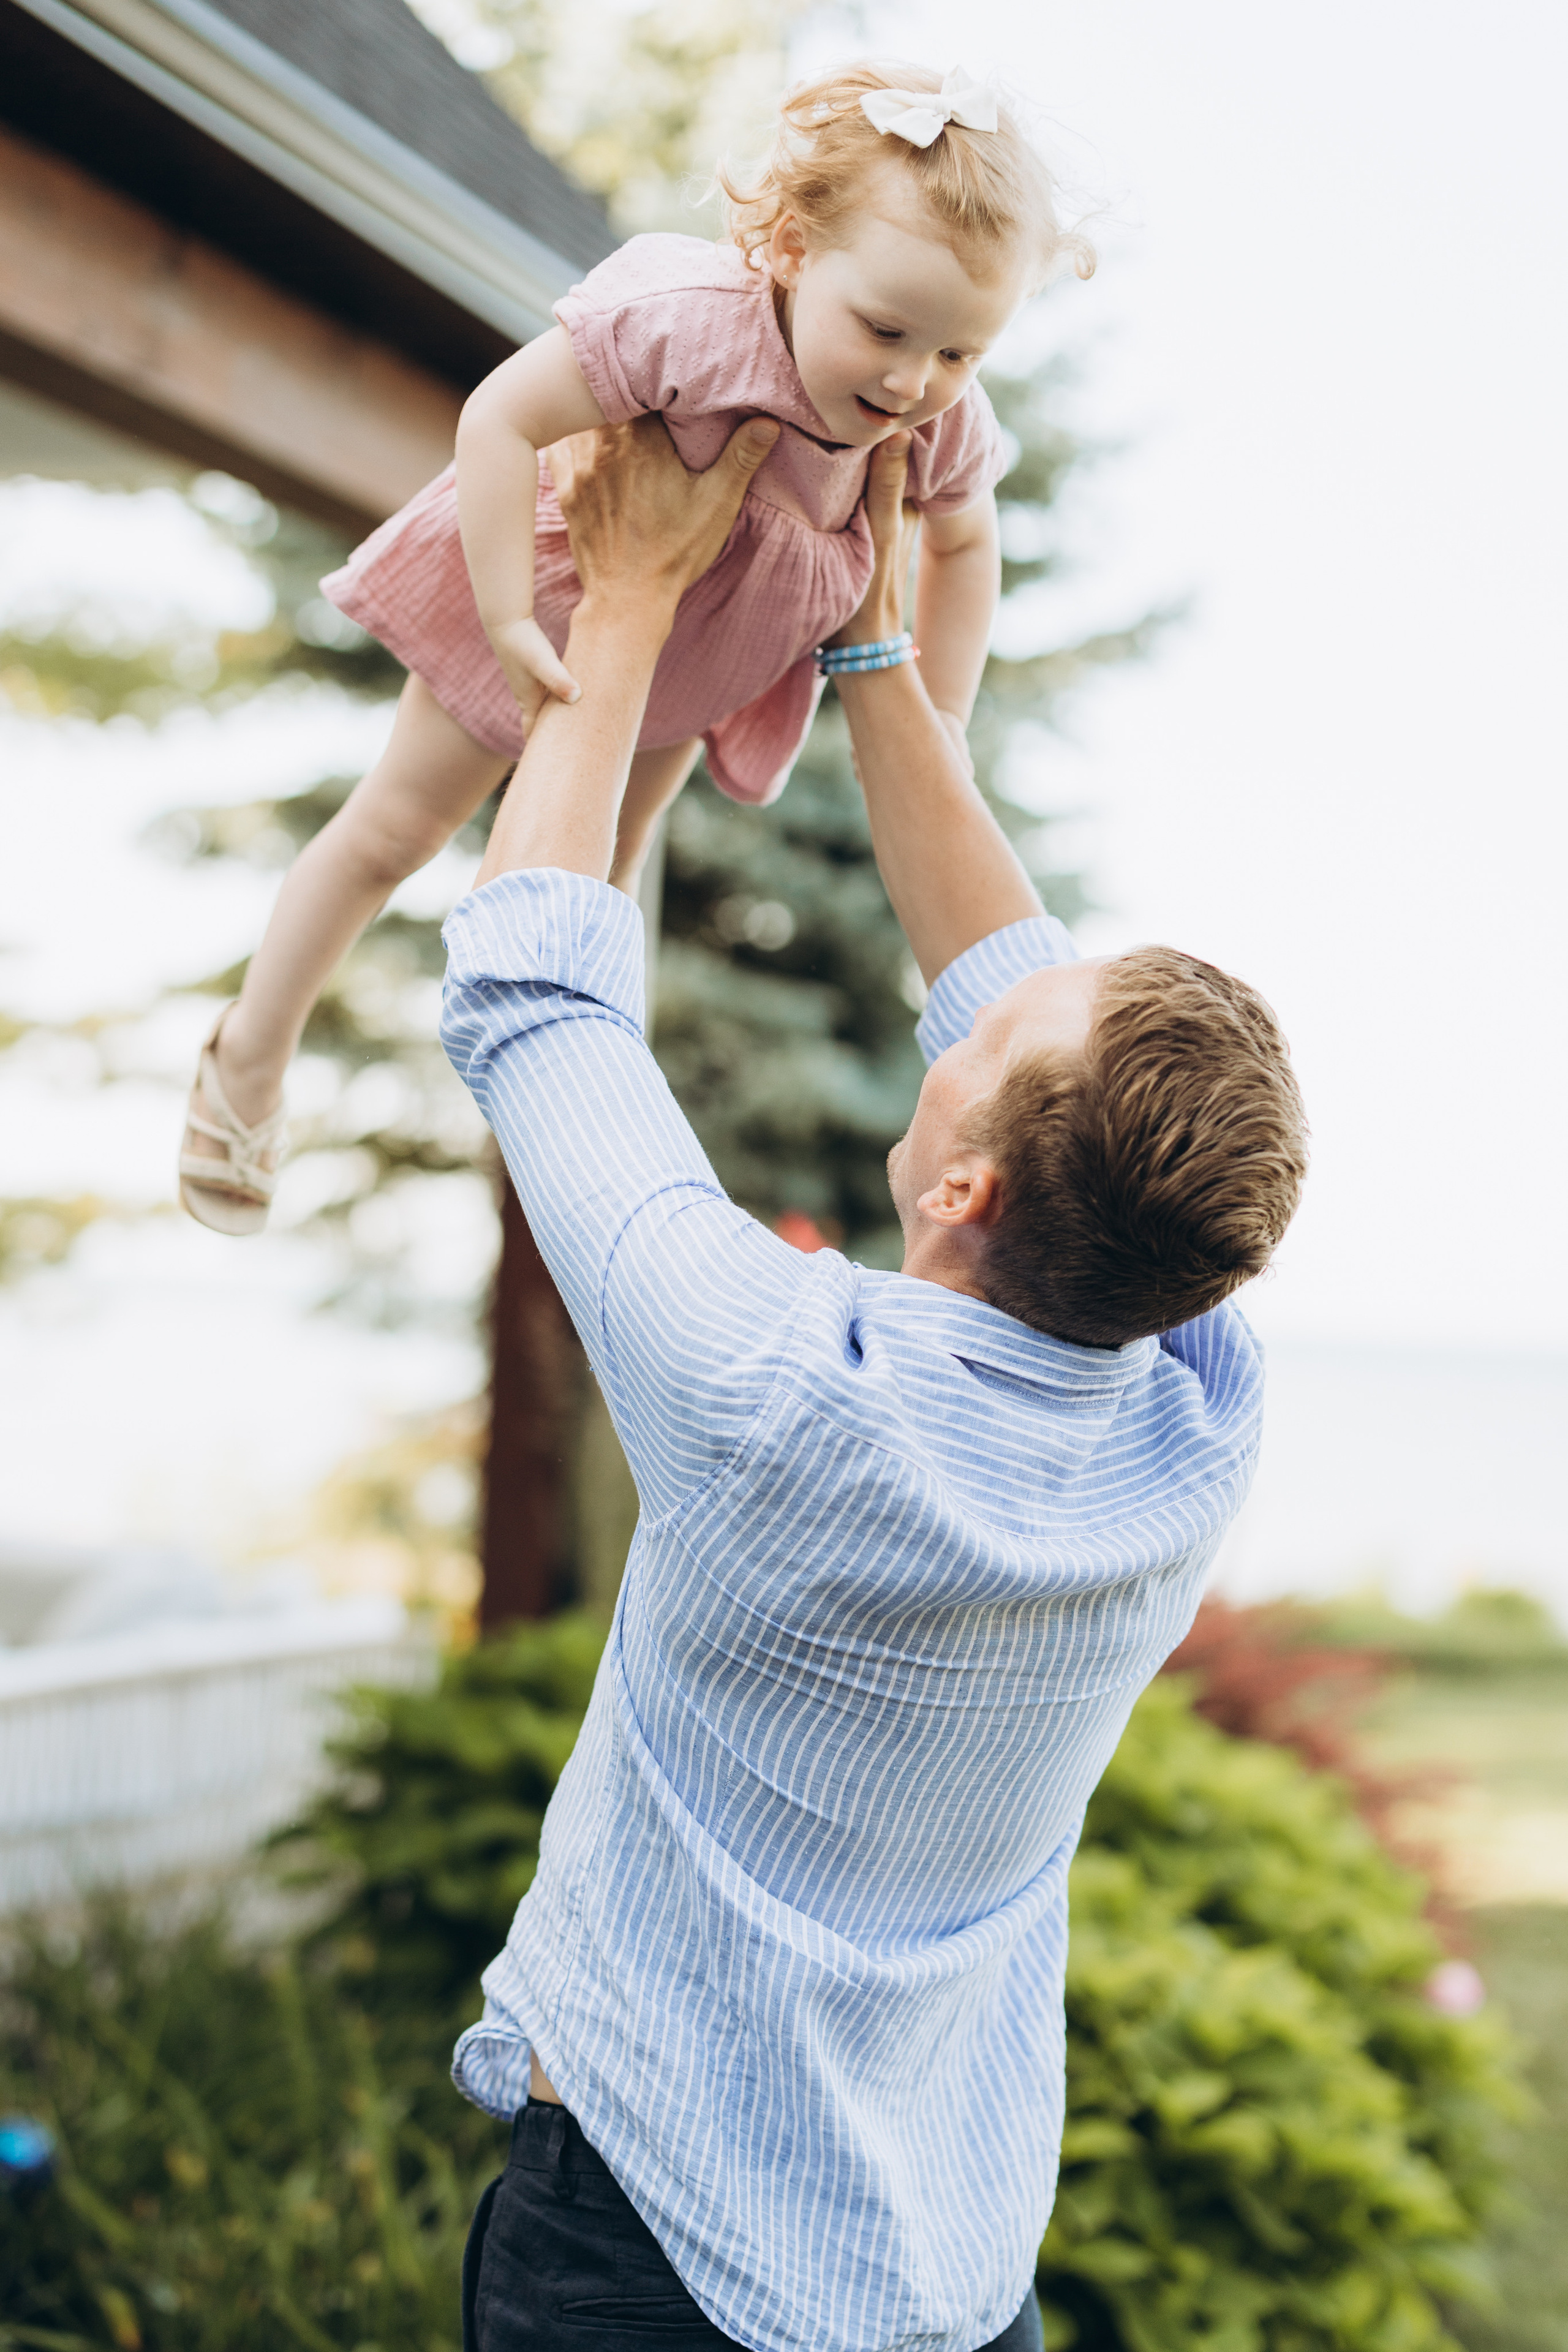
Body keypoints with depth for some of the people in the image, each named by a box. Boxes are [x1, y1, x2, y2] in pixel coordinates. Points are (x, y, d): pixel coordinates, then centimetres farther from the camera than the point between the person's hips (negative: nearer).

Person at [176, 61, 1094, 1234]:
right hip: (557, 587, -4)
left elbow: (964, 543, -4)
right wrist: (508, 622, -38)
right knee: (394, 831, 10)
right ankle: (251, 1057, 32)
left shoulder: (947, 423, -25)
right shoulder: (690, 319, -43)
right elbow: (499, 419, -38)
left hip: (699, 657, 4)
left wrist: (938, 720, -7)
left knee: (604, 869, 24)